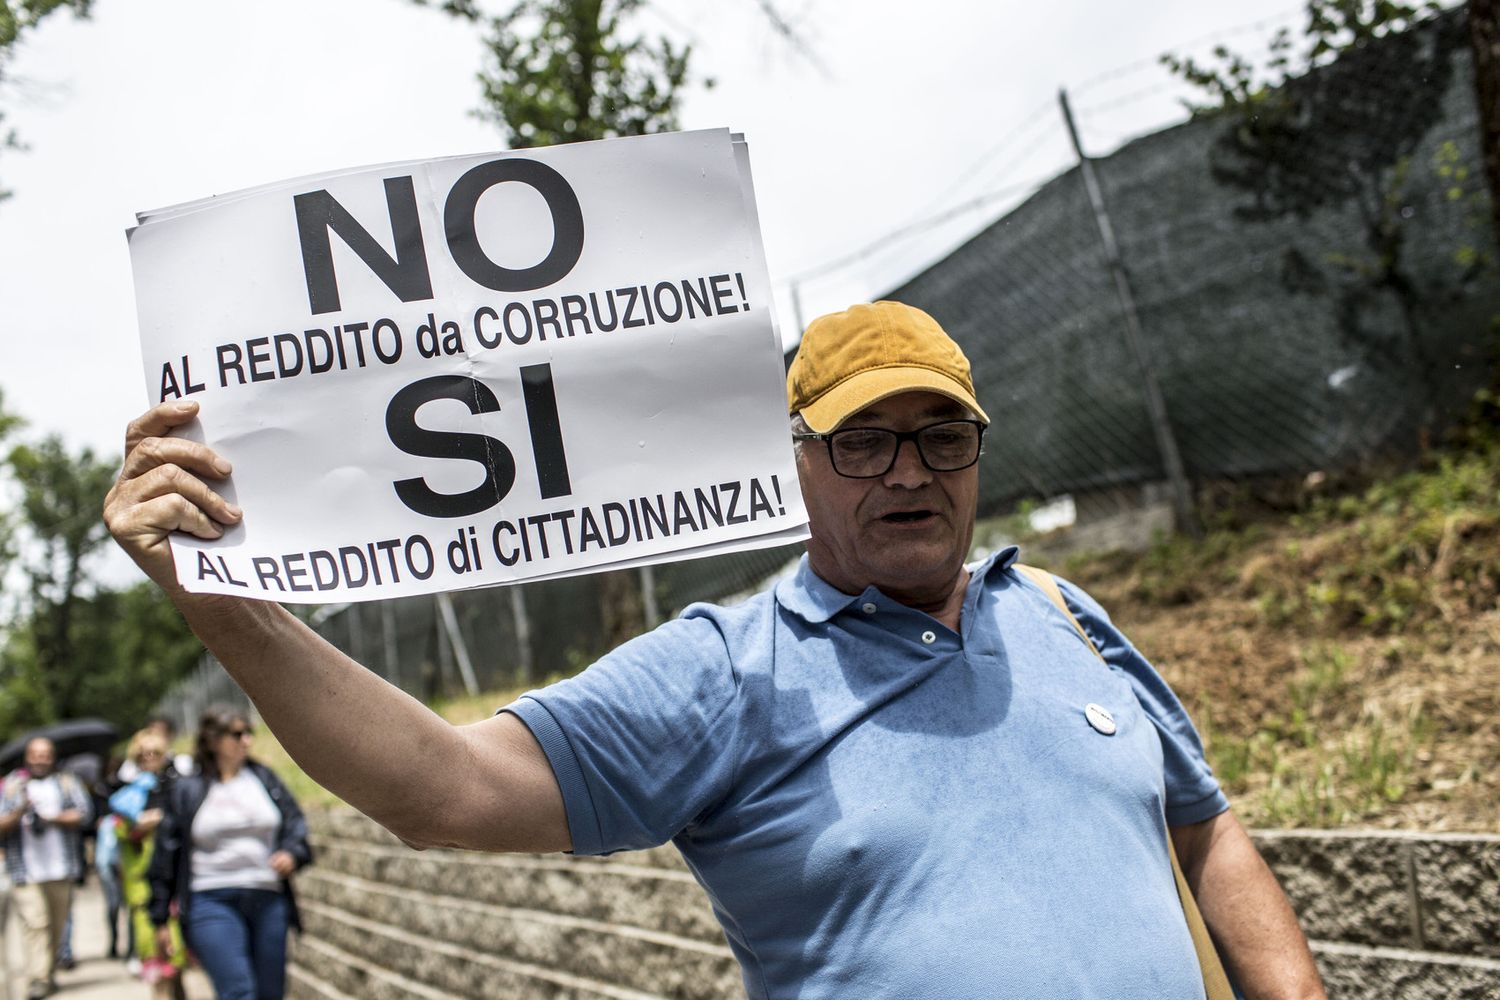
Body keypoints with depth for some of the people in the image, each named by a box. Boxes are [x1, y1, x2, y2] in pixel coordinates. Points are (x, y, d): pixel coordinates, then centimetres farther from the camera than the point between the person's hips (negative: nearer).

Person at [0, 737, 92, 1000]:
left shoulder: (67, 783, 12)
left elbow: (81, 815, -1)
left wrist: (50, 818, -11)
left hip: (60, 869, 2)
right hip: (26, 871, -2)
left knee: (57, 926, 6)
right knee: (34, 924, -13)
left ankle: (50, 973, 18)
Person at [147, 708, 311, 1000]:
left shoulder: (263, 778, 11)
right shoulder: (185, 790, 4)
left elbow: (295, 821, 14)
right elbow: (165, 854, 7)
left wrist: (292, 853, -9)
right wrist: (161, 918, 6)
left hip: (268, 899, 4)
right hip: (211, 900, -4)